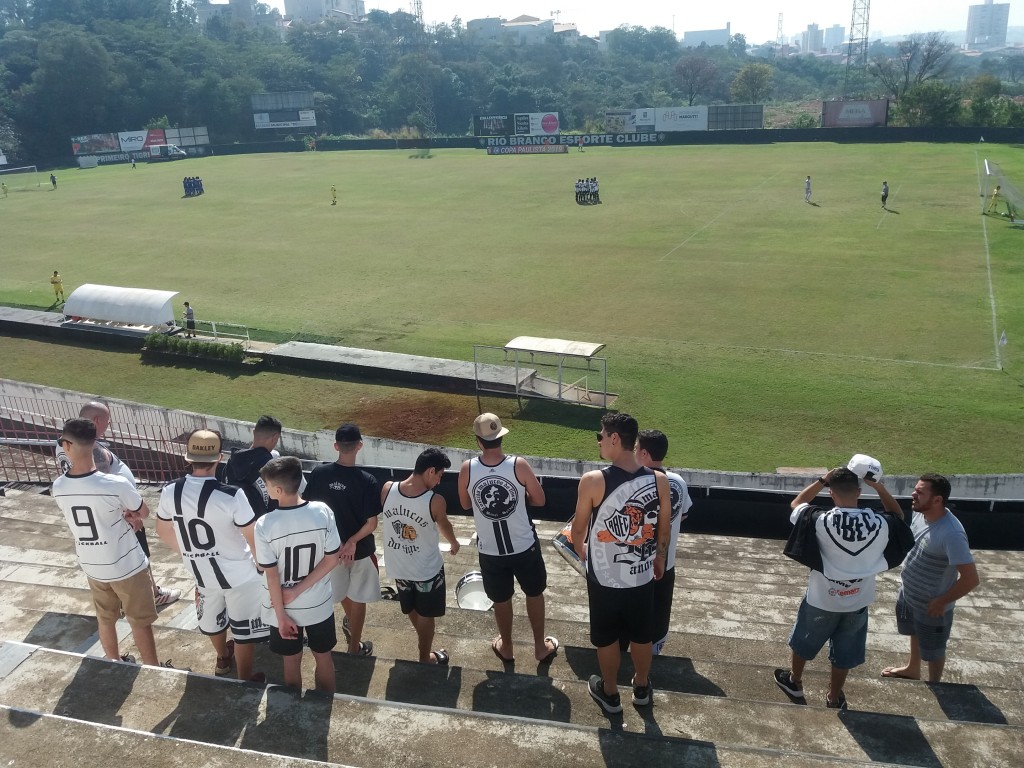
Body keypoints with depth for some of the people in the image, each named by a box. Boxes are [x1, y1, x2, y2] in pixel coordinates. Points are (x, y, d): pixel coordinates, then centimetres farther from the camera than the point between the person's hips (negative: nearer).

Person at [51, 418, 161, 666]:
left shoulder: (58, 488, -13)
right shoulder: (116, 485, -28)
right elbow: (144, 513, -9)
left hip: (92, 567, 5)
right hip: (126, 566, -4)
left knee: (105, 619, 25)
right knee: (140, 622, 13)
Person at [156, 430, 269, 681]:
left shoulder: (170, 492, -15)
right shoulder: (231, 496, -31)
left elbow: (163, 530, 3)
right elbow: (253, 538, -21)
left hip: (202, 573, 5)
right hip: (239, 574, -5)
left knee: (212, 620, 31)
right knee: (244, 630, 16)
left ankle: (223, 658, 57)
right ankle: (245, 681, 33)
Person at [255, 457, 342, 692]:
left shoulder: (264, 525, -22)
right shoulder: (323, 512, -17)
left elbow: (272, 576, -16)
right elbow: (333, 559, -12)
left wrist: (281, 615, -7)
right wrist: (298, 590, -8)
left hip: (285, 609, -1)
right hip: (319, 604, 2)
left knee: (292, 661, 22)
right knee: (323, 656, 23)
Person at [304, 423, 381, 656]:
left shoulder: (318, 473, -15)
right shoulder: (367, 481, -23)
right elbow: (371, 524, -22)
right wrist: (352, 542, -11)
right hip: (360, 549, -4)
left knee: (342, 588, 30)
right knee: (357, 598, 16)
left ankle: (350, 622, 56)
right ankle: (354, 646, 29)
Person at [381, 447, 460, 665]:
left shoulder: (387, 489, -18)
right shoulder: (435, 501, -26)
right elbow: (444, 526, -4)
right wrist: (454, 543, 17)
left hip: (397, 566, 4)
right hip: (427, 569, -4)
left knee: (411, 608, 29)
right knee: (425, 615, 20)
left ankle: (422, 639, 52)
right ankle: (425, 658, 38)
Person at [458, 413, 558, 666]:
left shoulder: (467, 469, -15)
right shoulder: (519, 465, -19)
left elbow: (465, 504, 2)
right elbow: (539, 500, -6)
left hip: (490, 550, 1)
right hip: (524, 546, -1)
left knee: (501, 600, 22)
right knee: (534, 594, 23)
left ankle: (506, 648, 43)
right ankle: (541, 647, 38)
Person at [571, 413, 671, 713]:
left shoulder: (593, 481, -23)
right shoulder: (659, 480, -14)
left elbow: (579, 527, -8)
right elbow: (664, 528, 2)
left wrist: (580, 550, 14)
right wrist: (660, 558, 20)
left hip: (604, 578, -3)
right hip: (642, 576, 3)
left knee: (606, 639, 20)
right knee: (641, 637, 24)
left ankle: (609, 694, 39)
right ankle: (642, 688, 45)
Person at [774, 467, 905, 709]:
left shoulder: (821, 521, -26)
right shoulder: (879, 524, -20)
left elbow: (796, 504, -4)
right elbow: (899, 516, 6)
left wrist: (822, 480, -7)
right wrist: (879, 486, -6)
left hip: (822, 600, -2)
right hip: (857, 602, 2)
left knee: (803, 643, 24)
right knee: (844, 654, 22)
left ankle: (794, 683, 46)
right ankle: (834, 700, 39)